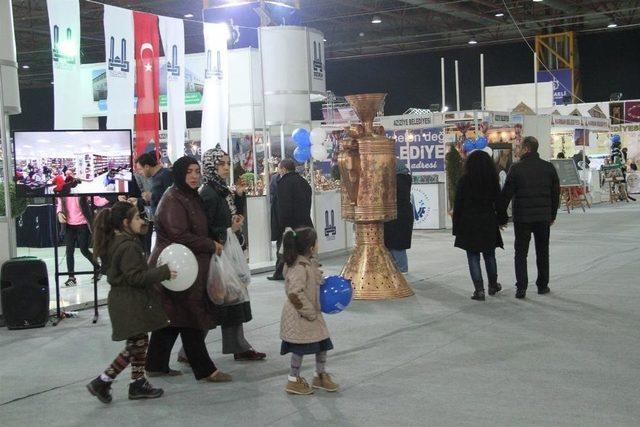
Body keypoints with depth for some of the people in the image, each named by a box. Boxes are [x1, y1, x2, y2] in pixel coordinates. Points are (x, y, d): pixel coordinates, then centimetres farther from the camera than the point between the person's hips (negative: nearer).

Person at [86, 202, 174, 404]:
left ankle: (138, 383, 23)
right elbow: (136, 277, -23)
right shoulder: (128, 247, -21)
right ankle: (102, 382, 2)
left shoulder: (113, 242, 9)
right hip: (130, 303, -10)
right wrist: (164, 272, -20)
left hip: (123, 301, 10)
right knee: (136, 344, -2)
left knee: (140, 342, 16)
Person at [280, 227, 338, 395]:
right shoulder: (299, 267, -25)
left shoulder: (310, 263, 6)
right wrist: (310, 312, -21)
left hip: (311, 313, 10)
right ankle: (293, 381, 16)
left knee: (323, 343, 13)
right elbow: (295, 294, -29)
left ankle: (320, 375, 30)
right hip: (298, 316, -9)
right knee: (300, 348, 0)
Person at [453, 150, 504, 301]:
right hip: (488, 223, 3)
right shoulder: (493, 180, 1)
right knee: (489, 256, 17)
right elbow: (498, 202, 4)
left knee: (473, 257, 1)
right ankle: (493, 285, 30)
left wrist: (456, 226, 0)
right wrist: (499, 219, 14)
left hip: (469, 224, -3)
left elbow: (458, 204, -6)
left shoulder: (465, 180, -7)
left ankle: (479, 290, -3)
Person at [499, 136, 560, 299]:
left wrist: (502, 216, 0)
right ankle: (542, 285, 20)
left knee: (521, 253, 4)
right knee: (542, 252, 16)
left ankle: (521, 287, -3)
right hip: (543, 218, 3)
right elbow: (556, 193, 9)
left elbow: (506, 194, -9)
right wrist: (553, 215, 18)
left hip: (522, 218, -3)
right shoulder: (548, 167, 3)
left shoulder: (516, 168, -9)